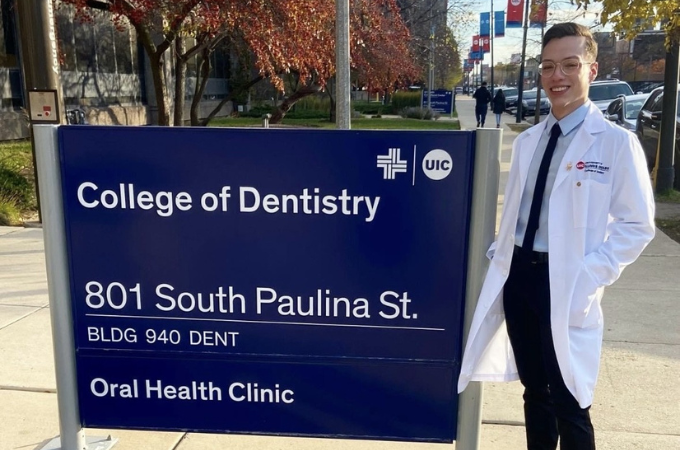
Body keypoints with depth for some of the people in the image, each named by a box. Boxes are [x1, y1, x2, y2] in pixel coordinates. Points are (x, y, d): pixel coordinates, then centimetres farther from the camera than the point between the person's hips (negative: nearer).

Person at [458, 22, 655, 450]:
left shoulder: (616, 142, -7)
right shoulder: (527, 141, 11)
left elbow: (637, 224, -7)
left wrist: (590, 276, -16)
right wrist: (498, 253, 6)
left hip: (566, 285, -5)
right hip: (518, 276, 6)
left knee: (569, 403, 3)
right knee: (535, 392, 18)